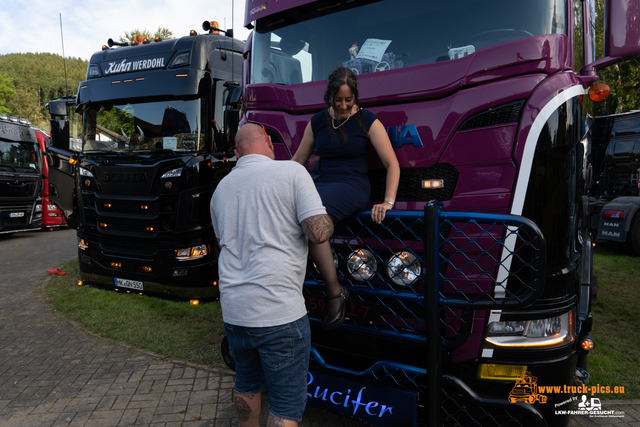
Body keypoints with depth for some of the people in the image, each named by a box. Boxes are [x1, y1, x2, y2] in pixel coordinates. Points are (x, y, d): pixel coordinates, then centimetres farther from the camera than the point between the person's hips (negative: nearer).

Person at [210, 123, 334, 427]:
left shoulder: (221, 188, 11)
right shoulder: (291, 171, -8)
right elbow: (319, 232, -15)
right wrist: (327, 220, 6)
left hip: (233, 310, 6)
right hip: (279, 313, -6)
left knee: (246, 384, 26)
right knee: (288, 402, 8)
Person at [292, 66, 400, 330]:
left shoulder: (367, 121, 3)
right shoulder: (317, 121, 15)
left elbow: (392, 164, -1)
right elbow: (297, 162, 19)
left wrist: (388, 202, -13)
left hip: (352, 185, -5)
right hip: (319, 180, 5)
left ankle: (335, 292, -21)